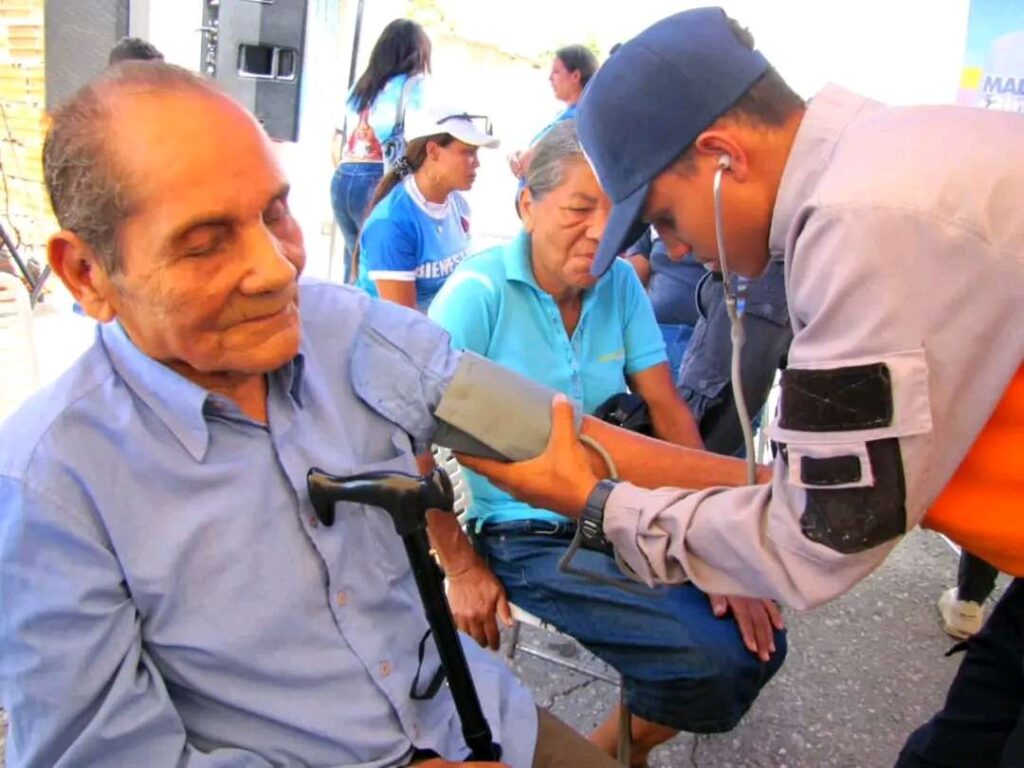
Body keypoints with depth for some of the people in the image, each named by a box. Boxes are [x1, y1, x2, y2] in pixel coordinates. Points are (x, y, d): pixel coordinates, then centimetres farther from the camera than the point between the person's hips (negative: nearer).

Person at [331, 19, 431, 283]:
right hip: (378, 182, -6)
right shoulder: (413, 83, 2)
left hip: (342, 180, 7)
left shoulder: (360, 84, 20)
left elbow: (336, 145, 18)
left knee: (355, 260, 15)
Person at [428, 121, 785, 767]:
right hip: (530, 537, -6)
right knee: (717, 659, -18)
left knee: (759, 638, -1)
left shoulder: (622, 284, -1)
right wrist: (464, 570, -10)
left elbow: (669, 412, -1)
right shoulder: (479, 292, -17)